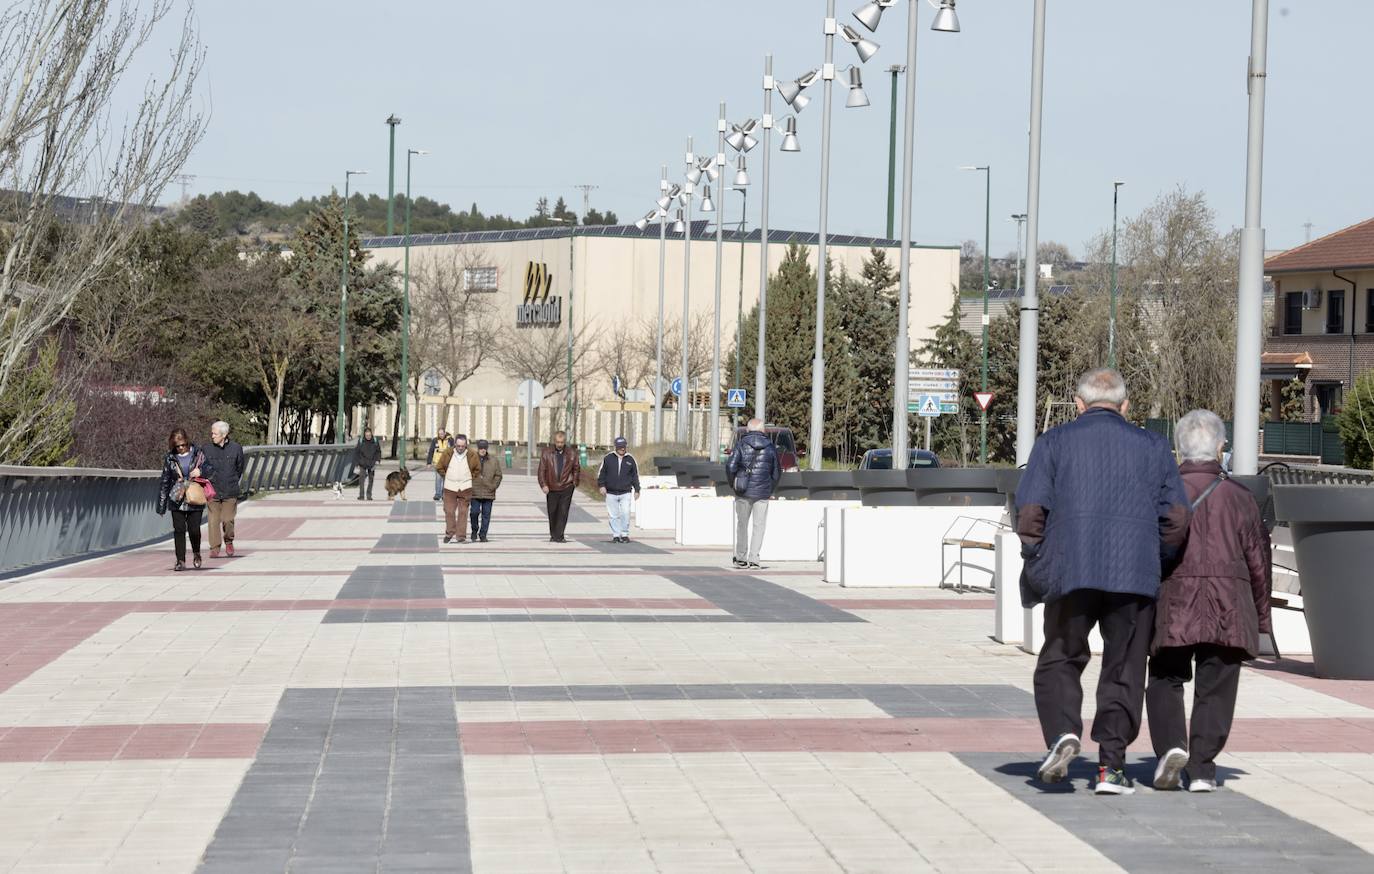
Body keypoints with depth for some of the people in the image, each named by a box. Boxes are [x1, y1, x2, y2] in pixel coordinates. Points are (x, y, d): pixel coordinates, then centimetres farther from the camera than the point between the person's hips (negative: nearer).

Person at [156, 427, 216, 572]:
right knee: (179, 530, -3)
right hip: (177, 500, 1)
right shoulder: (170, 458, 4)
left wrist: (200, 471, -17)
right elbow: (165, 481, 9)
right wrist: (161, 505, 8)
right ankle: (180, 561, 3)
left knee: (194, 530, -4)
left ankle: (196, 554, 24)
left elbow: (211, 469, 7)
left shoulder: (197, 454, 2)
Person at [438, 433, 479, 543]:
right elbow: (439, 468, 8)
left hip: (465, 488, 0)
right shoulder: (447, 453, -6)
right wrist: (447, 478, 8)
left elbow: (476, 470, 11)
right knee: (449, 511, 3)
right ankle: (449, 533, 21)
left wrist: (471, 479, 7)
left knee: (463, 512, 1)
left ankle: (461, 536, 6)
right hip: (450, 487, 0)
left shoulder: (472, 455, -5)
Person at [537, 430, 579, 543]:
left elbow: (576, 469, 15)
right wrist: (543, 485, -10)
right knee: (552, 513, 7)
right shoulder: (546, 453, 0)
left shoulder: (571, 453, 3)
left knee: (563, 512, -8)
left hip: (566, 487, -1)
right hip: (551, 488, 1)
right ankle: (553, 535, 21)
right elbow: (542, 470, -1)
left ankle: (559, 536, -7)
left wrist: (575, 482, 8)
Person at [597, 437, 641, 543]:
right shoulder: (608, 458, 2)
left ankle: (624, 534, 2)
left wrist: (637, 490, 10)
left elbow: (635, 476, 12)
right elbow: (601, 473, 8)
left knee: (625, 513, -10)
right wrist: (601, 485, -3)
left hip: (626, 493, 0)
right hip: (611, 493, 1)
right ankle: (615, 535, 12)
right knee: (614, 516, 3)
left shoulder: (630, 459, 5)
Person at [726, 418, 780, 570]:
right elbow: (777, 472, 9)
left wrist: (733, 484, 6)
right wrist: (770, 489, 21)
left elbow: (730, 467, -9)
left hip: (743, 492, 0)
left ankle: (741, 558, 17)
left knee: (742, 524, 13)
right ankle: (753, 560, -2)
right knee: (759, 526, 5)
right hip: (762, 493, 0)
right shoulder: (770, 447, 2)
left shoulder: (741, 444, -3)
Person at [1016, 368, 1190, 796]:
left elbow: (1030, 510, -3)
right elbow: (1176, 517, 3)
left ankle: (1063, 733, -12)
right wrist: (1158, 562, 16)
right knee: (1123, 669, 8)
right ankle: (1111, 766, 4)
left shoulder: (1054, 442, 7)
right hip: (1136, 576, 1)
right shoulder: (1152, 446, 10)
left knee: (1060, 660, 12)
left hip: (1071, 572, -1)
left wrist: (1038, 561, 8)